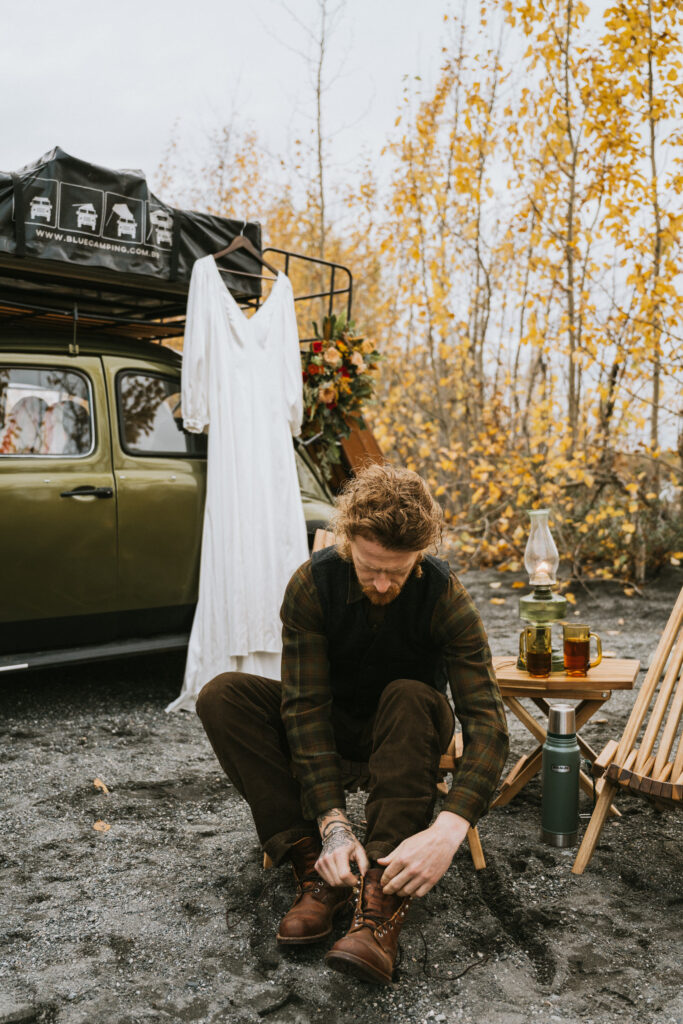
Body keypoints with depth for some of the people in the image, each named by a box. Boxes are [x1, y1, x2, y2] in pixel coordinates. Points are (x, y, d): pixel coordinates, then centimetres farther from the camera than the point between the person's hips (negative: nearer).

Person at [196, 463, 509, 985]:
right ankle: (317, 866, -26)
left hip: (408, 729, -1)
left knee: (410, 697, -37)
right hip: (335, 724, 2)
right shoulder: (312, 584, -23)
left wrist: (449, 829, -46)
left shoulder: (447, 598, -25)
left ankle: (383, 900, -39)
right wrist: (333, 823, -36)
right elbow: (305, 707, -26)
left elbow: (487, 720, -31)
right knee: (222, 695, -23)